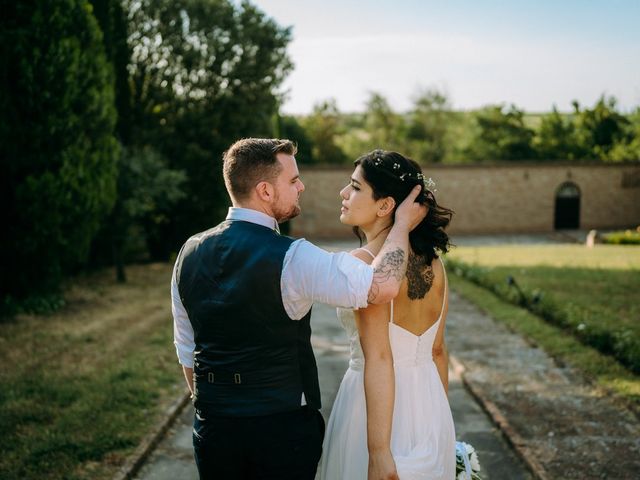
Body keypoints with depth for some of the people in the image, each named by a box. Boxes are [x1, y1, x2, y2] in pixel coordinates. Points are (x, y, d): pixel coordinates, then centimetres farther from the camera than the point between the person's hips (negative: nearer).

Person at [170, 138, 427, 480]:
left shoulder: (190, 252, 0)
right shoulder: (291, 259, -20)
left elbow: (186, 350, 9)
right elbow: (382, 286, -27)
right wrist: (403, 223, -10)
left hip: (213, 426, 5)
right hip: (283, 426, -5)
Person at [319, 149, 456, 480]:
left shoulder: (364, 262, -19)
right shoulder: (432, 262, 2)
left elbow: (379, 360, -24)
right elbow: (438, 350, 9)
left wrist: (378, 453, -23)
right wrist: (440, 423, 19)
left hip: (380, 411, -7)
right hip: (429, 404, 7)